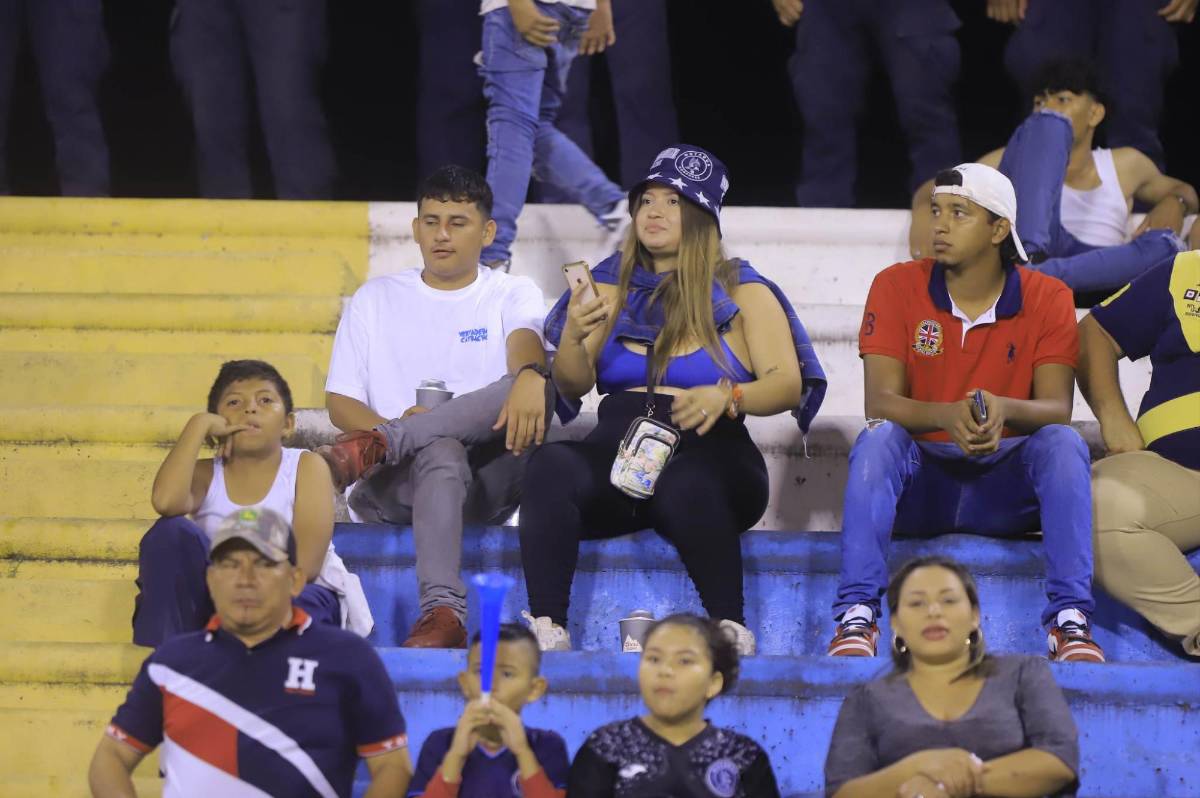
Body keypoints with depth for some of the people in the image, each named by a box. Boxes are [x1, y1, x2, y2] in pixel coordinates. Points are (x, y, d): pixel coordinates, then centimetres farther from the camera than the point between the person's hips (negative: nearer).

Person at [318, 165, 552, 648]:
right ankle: (442, 612, -54)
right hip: (392, 484, 0)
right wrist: (394, 426, -14)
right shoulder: (375, 299, 17)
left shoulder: (513, 295, 14)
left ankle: (377, 445, -37)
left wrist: (530, 376, -39)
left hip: (487, 482, 0)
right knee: (442, 454, -38)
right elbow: (339, 403, 10)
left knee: (535, 388, -30)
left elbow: (525, 345, -12)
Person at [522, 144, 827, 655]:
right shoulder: (613, 286, 21)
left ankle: (732, 631, -37)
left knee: (685, 484, -40)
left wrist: (727, 397, -21)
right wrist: (573, 338, -13)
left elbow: (788, 384, 0)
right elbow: (574, 385, 10)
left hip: (706, 455, -3)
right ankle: (545, 628, -39)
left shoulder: (742, 292, 13)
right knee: (551, 464, -31)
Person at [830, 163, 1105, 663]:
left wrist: (1004, 410, -37)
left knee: (1064, 443, -28)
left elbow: (1056, 409, -13)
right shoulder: (896, 287, -3)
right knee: (878, 437, -30)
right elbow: (879, 402, -13)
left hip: (1006, 489, 0)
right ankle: (856, 615, -37)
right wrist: (946, 416, -34)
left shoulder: (1047, 299, -2)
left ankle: (1070, 620, -33)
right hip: (920, 481, 0)